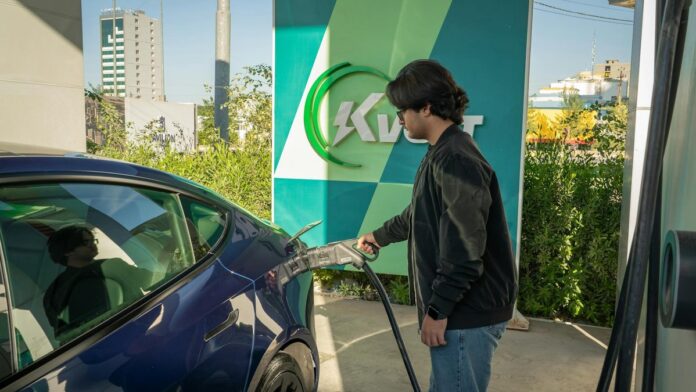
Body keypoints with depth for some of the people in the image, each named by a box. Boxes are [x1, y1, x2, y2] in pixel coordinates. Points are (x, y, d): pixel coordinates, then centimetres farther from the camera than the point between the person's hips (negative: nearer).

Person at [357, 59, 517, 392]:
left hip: (468, 313, -10)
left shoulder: (456, 159, -21)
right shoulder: (442, 153, 13)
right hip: (463, 309, 10)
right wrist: (380, 236, 38)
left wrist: (438, 309, -21)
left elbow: (465, 249, -26)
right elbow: (420, 215, 27)